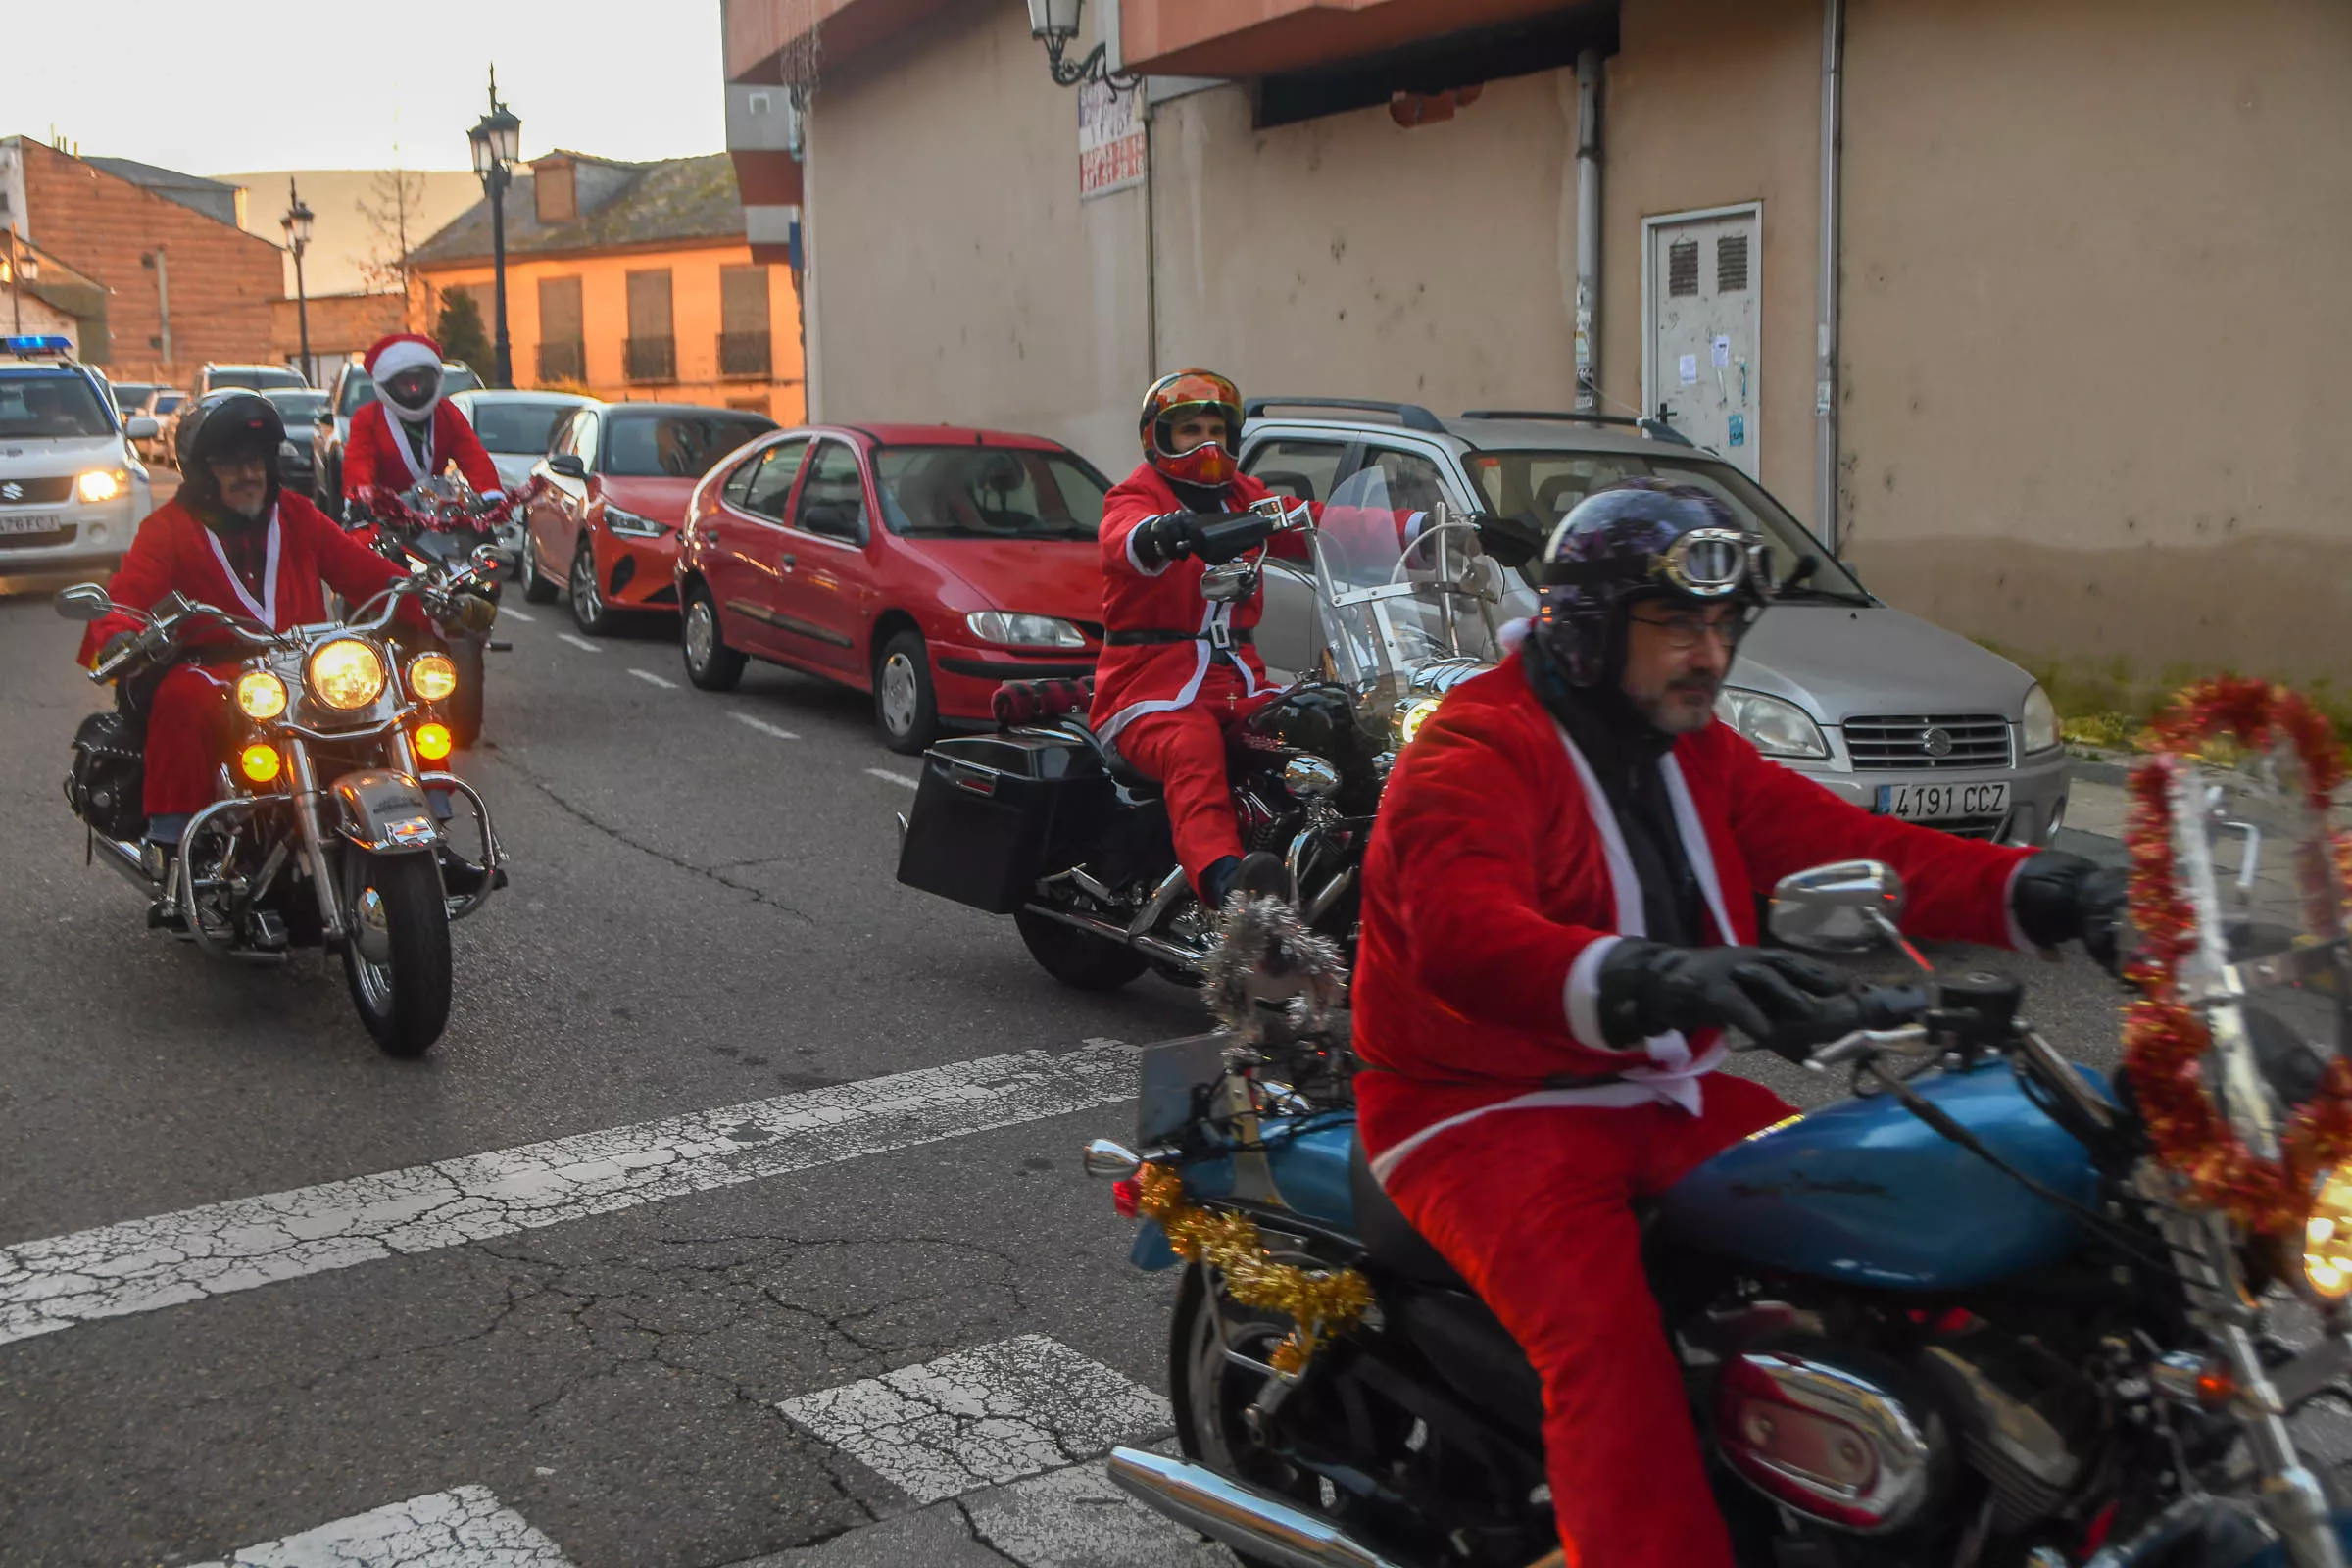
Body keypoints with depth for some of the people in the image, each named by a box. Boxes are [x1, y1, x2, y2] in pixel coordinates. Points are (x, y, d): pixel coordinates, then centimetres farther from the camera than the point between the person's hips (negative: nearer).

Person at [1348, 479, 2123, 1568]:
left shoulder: (1697, 754, 13)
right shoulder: (1473, 756, -13)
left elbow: (1847, 846, 3)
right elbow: (1464, 935, -33)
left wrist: (2035, 892, -14)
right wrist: (1649, 980, -51)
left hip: (1664, 1090, 7)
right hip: (1488, 1111, -7)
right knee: (1607, 1335, -31)